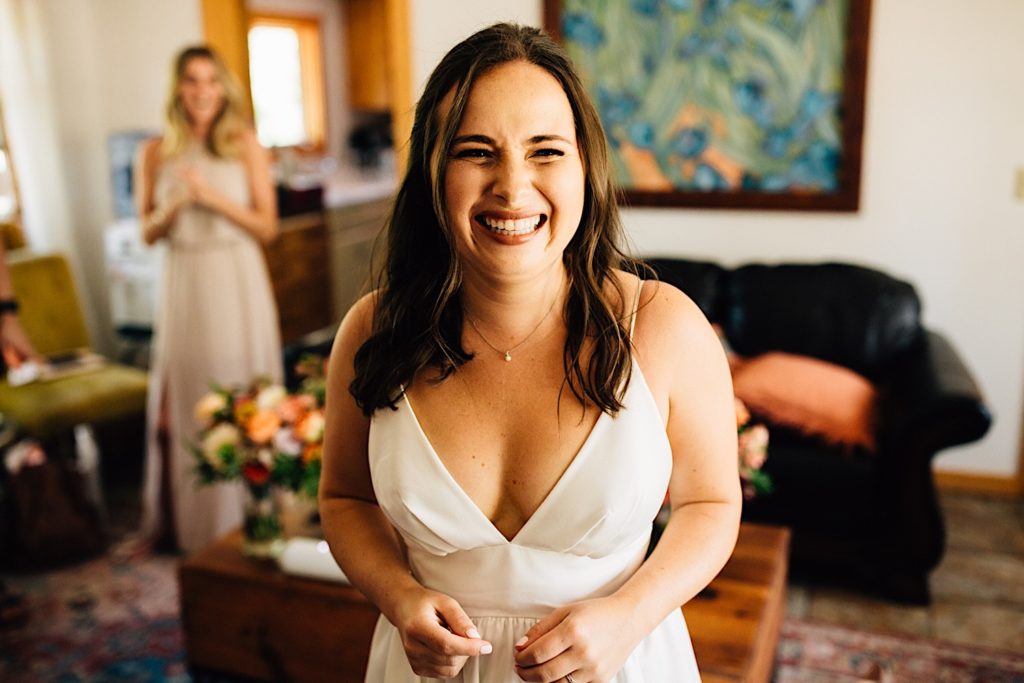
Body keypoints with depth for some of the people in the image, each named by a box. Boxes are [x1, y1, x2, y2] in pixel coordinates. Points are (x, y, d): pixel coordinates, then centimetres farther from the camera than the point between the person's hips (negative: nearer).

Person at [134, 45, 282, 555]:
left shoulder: (245, 145, 1)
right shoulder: (155, 153, 6)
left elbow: (267, 227, -2)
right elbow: (148, 233, 7)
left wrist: (214, 197, -14)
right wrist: (173, 206, -12)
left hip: (237, 284, -2)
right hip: (184, 285, 2)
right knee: (186, 398, 4)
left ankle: (249, 520, 15)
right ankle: (195, 523, 19)